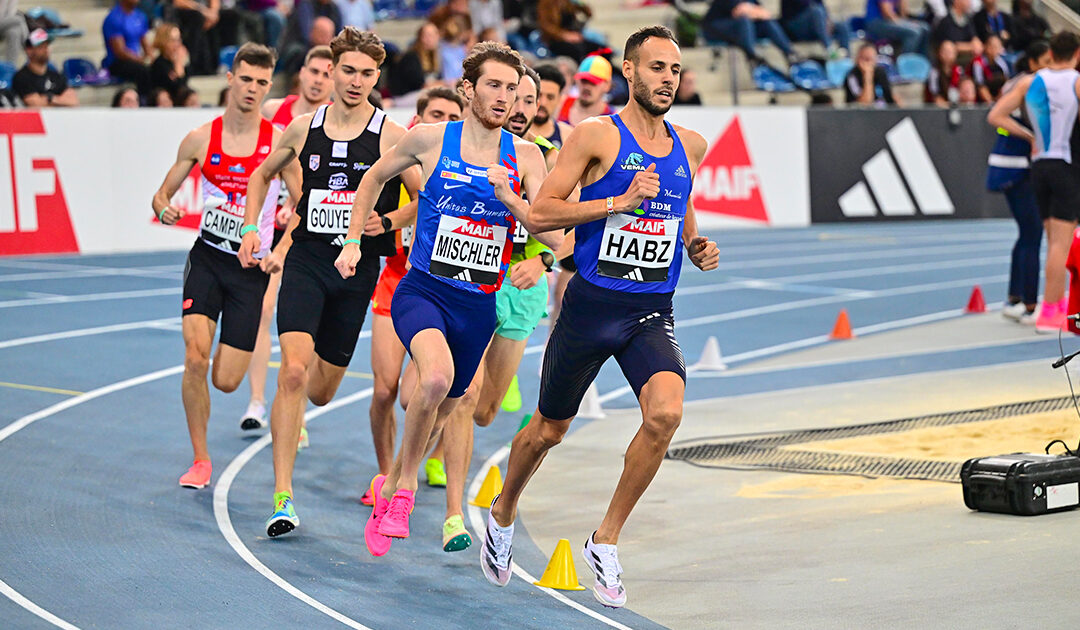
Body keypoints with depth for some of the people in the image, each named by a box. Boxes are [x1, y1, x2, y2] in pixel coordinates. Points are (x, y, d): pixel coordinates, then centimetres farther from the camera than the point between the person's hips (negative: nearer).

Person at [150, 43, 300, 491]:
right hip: (207, 256, 1)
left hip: (252, 266, -1)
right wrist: (164, 210, -14)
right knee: (195, 357, -18)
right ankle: (200, 460, -2)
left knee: (226, 381, -3)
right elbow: (163, 192, 9)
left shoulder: (279, 142, -5)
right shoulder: (200, 139, 0)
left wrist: (282, 250, -16)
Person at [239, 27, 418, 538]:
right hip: (306, 261, 0)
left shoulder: (390, 136, -4)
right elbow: (263, 175, 21)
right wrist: (251, 230, 12)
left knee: (321, 391, 11)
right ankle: (282, 498, -18)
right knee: (293, 371, -20)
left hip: (359, 269, 0)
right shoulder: (304, 128, 3)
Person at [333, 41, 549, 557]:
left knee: (439, 414, 15)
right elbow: (374, 178, 14)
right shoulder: (429, 139, -3)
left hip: (479, 305, 3)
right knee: (437, 374, -32)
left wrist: (507, 197, -22)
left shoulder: (525, 157, 1)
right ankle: (406, 484, -12)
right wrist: (353, 241, 10)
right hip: (423, 290, -3)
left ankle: (389, 485, 44)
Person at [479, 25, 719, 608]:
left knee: (665, 412, -23)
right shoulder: (596, 137, -8)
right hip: (591, 304, -3)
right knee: (549, 429, 11)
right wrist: (621, 201, -19)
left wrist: (696, 247, 7)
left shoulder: (690, 146, 9)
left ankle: (604, 542, -6)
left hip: (652, 313, 3)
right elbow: (540, 212, -12)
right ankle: (502, 514, 42)